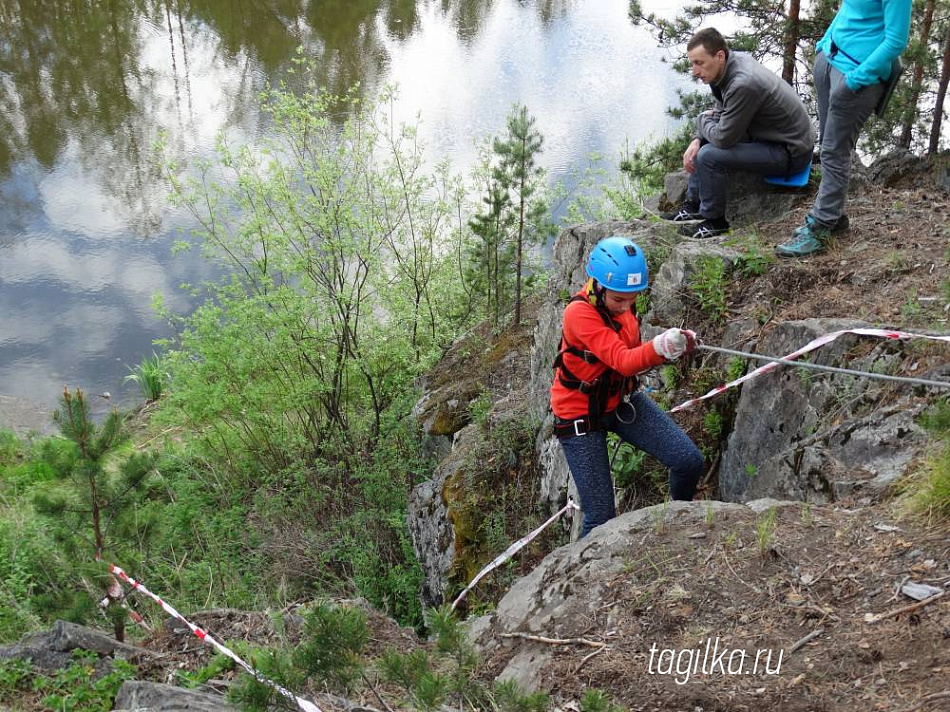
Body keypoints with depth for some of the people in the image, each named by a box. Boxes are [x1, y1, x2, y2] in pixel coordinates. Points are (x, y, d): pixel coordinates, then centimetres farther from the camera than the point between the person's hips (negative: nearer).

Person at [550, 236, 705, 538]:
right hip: (581, 415, -6)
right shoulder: (579, 312, -28)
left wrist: (674, 346, -13)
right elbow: (622, 361, -38)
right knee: (601, 516, -6)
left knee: (690, 460, -7)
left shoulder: (619, 303, -7)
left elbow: (633, 354, 6)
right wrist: (659, 348, -58)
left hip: (621, 400, 6)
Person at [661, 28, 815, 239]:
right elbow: (720, 109, 13)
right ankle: (693, 205, 22)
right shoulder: (736, 59, -2)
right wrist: (697, 140, -1)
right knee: (704, 140, 15)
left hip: (790, 152, -10)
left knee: (709, 156, -23)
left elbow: (724, 138, -25)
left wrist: (702, 120, -5)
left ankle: (714, 221, -3)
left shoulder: (743, 84, -31)